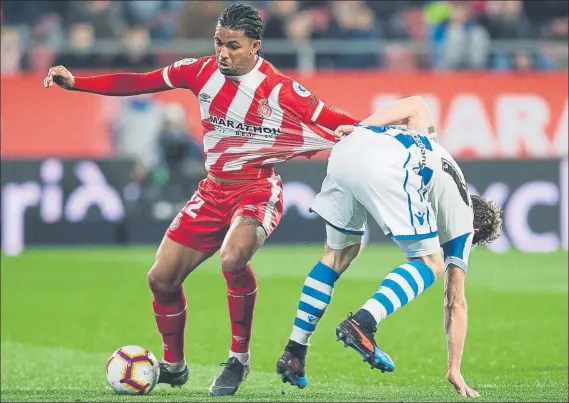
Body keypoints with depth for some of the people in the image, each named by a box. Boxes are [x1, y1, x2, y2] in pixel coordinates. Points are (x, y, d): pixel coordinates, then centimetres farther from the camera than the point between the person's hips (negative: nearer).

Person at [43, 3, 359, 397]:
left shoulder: (280, 89, -16)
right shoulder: (203, 71, -3)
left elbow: (332, 121, -13)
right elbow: (137, 83, 3)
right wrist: (75, 82, -2)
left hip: (258, 190, -6)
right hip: (213, 190, 6)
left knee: (233, 258, -35)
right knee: (162, 278, 2)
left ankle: (239, 358, -15)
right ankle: (173, 365, 27)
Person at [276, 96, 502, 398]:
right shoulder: (463, 219, 25)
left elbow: (415, 105, 24)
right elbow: (455, 304, 28)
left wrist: (361, 127, 17)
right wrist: (454, 371, 33)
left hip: (348, 149, 6)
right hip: (386, 168, -6)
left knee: (339, 253, 24)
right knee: (430, 264, 7)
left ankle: (294, 353, 21)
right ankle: (361, 325, -14)